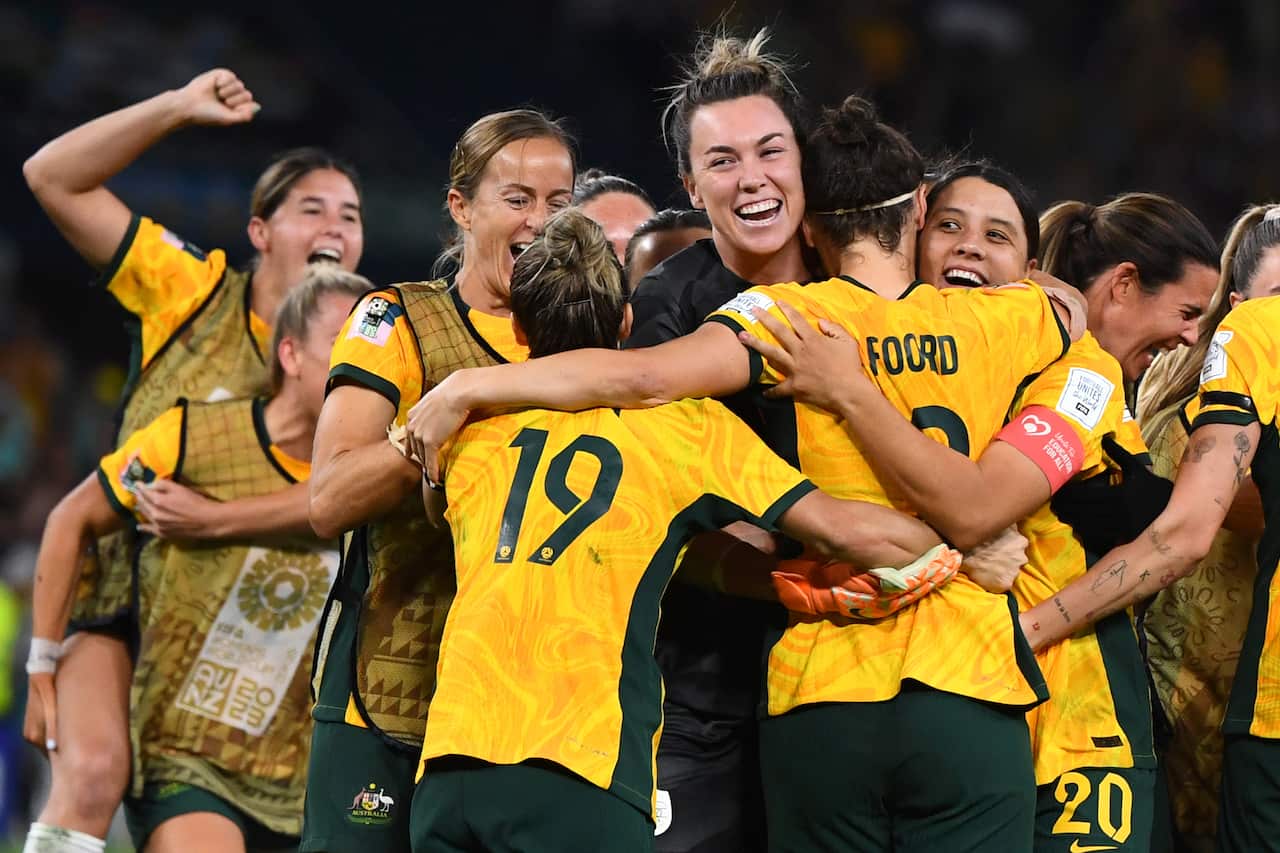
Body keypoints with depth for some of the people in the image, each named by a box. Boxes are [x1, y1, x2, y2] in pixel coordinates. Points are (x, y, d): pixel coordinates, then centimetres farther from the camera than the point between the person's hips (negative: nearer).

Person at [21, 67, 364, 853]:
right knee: (94, 772, -22)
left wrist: (220, 520, -30)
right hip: (122, 593, -1)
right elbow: (54, 179, -4)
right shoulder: (192, 293, 0)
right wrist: (178, 109, -12)